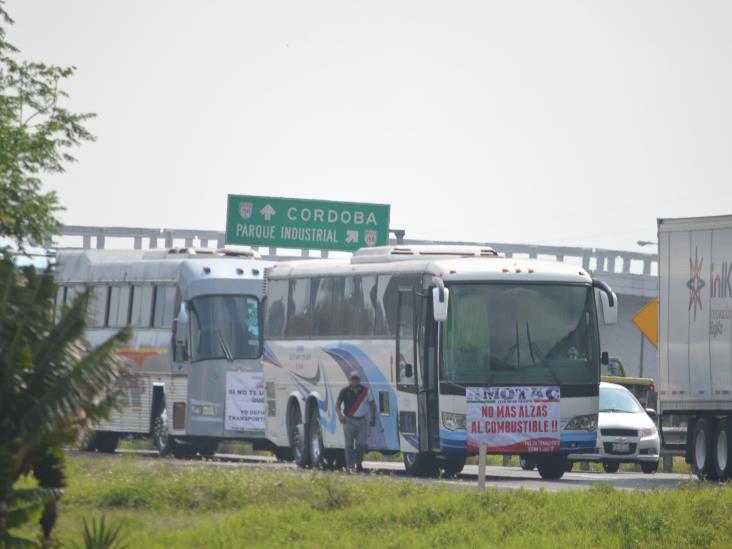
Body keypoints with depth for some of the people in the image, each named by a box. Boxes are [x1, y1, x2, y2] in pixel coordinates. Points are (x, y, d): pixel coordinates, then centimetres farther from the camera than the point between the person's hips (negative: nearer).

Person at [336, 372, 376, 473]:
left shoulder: (365, 391, 4)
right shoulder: (345, 391, 0)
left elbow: (372, 404, 11)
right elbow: (338, 404, 8)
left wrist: (373, 418, 3)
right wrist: (340, 415, -8)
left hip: (361, 420, 2)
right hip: (348, 420, -2)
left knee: (362, 443, -3)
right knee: (349, 444, -4)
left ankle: (358, 463, 17)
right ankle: (350, 466, 1)